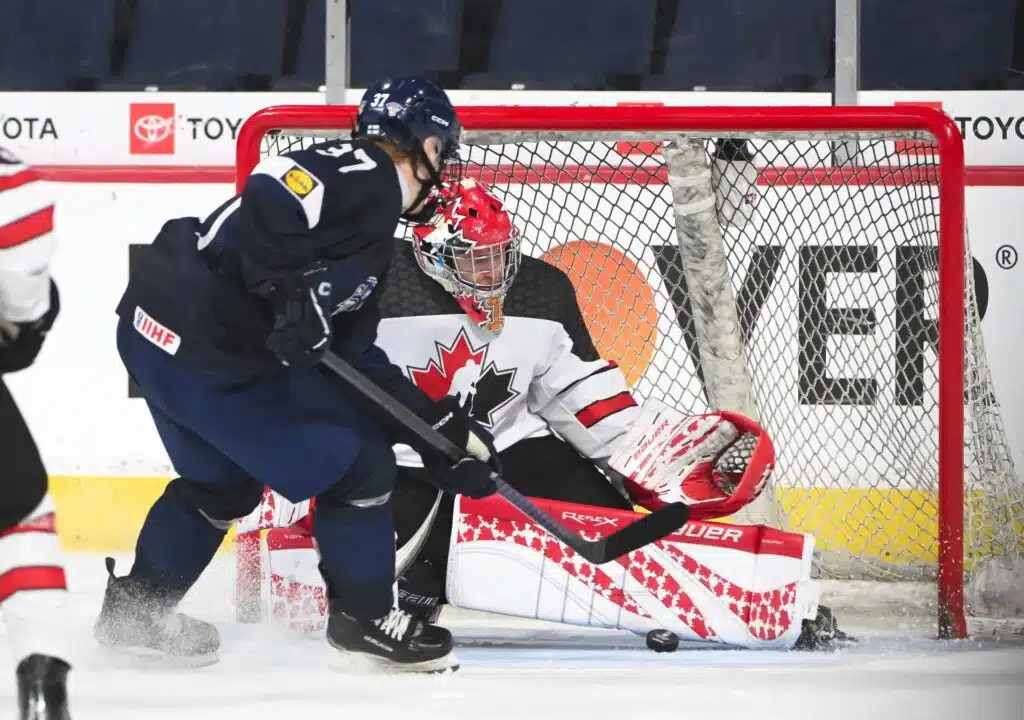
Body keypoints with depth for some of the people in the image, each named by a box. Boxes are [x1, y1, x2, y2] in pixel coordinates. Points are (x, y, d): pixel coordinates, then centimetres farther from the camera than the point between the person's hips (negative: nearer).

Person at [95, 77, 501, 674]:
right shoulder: (363, 178, -10)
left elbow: (355, 359, 20)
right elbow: (270, 194, -28)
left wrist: (442, 427, 18)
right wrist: (291, 288, -31)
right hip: (206, 353, -10)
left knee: (225, 483, 32)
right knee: (357, 465, 1)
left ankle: (134, 610, 42)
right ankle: (366, 619, 17)